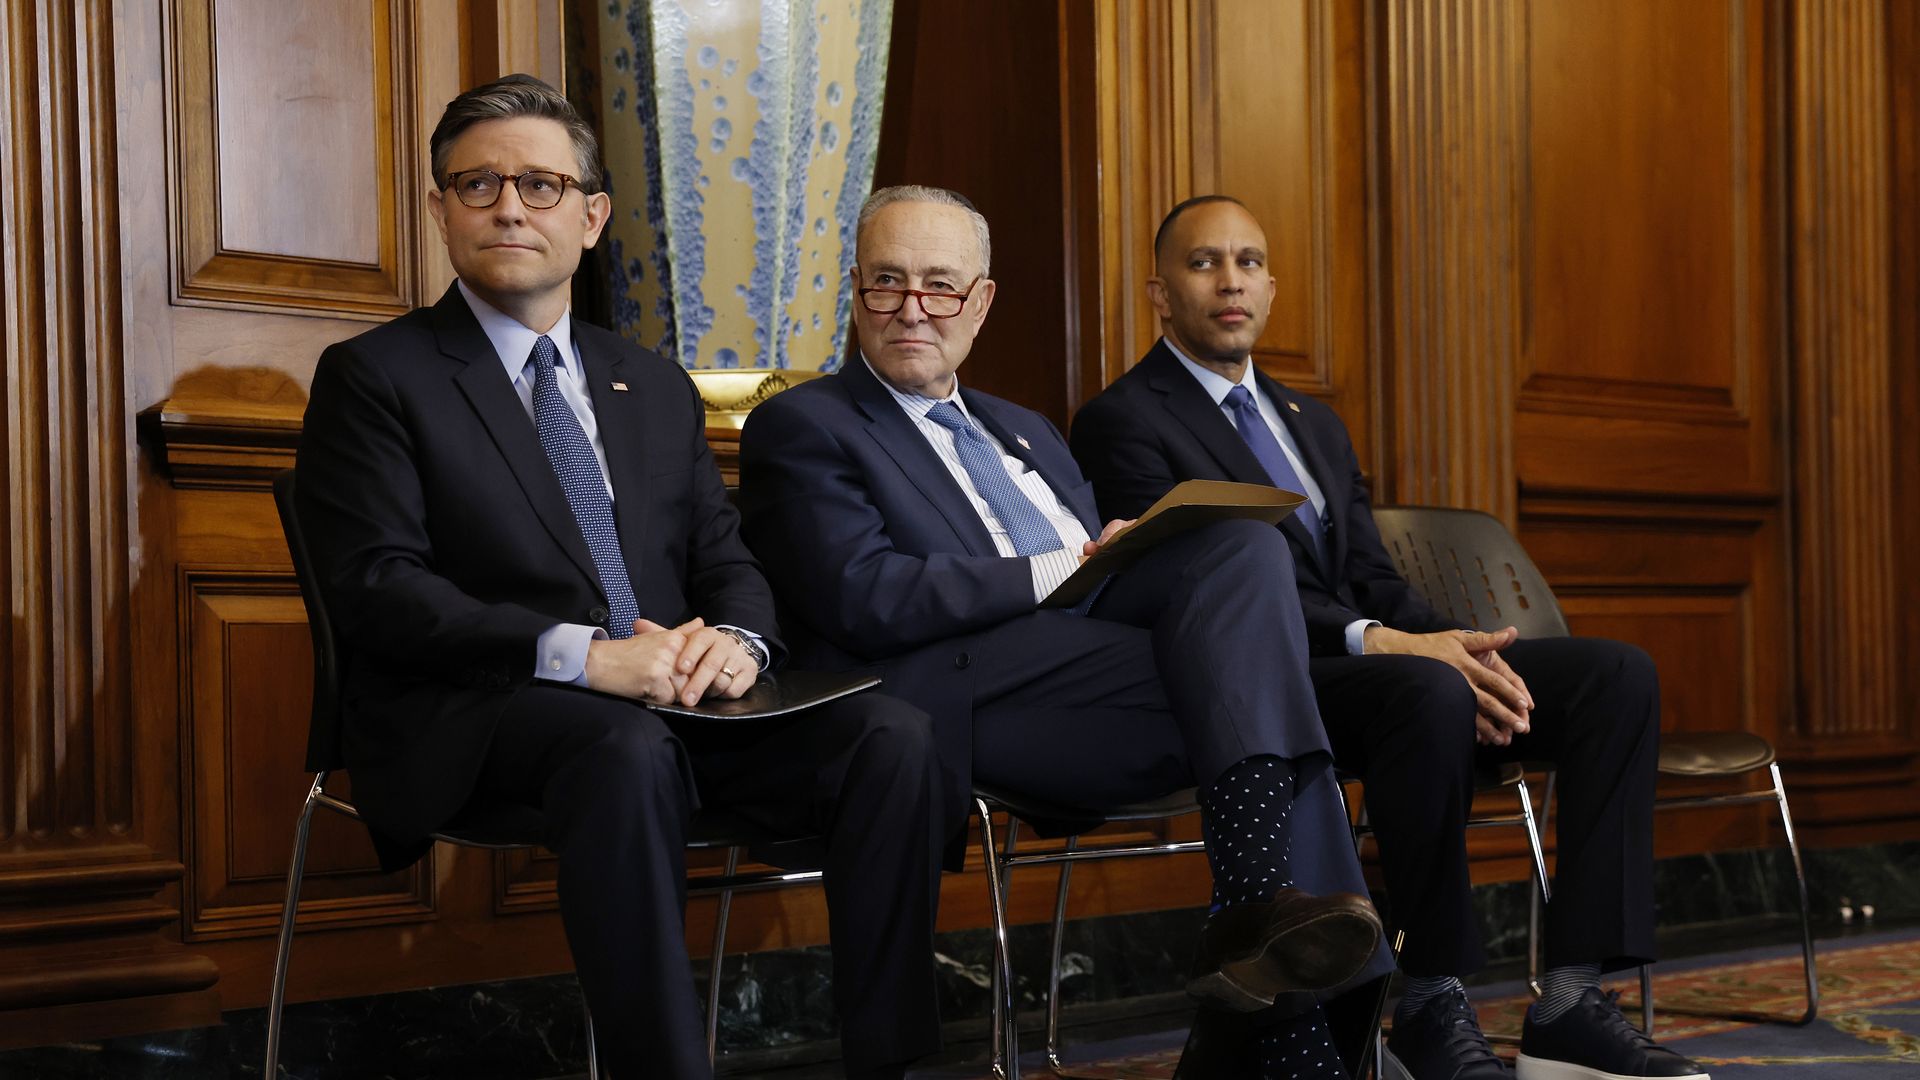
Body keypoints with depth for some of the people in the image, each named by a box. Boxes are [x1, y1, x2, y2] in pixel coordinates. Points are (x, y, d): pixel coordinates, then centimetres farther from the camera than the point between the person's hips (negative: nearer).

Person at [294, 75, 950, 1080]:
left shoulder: (657, 388, 22)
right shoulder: (374, 377, 4)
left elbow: (725, 559, 19)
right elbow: (374, 587, -8)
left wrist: (736, 639, -8)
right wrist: (578, 654, -21)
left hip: (672, 698, 5)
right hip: (473, 715, -5)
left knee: (893, 736, -19)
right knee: (627, 751, -39)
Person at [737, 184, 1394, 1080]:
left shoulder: (1026, 432, 30)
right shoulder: (801, 428, 7)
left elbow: (1102, 561, 24)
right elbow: (863, 600, -9)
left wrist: (1123, 553, -1)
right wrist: (1062, 571, -10)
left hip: (1103, 647, 7)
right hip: (971, 693, -7)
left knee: (1246, 542, -21)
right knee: (1250, 680, -24)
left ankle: (1261, 907, -30)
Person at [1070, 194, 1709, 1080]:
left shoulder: (1315, 425, 27)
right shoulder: (1124, 422, 0)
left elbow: (1376, 580, 18)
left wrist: (1458, 646, -6)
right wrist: (1378, 642, -24)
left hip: (1371, 665, 8)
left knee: (1618, 674, -13)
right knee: (1427, 693, -39)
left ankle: (1571, 1004, -21)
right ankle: (1431, 1008, -26)